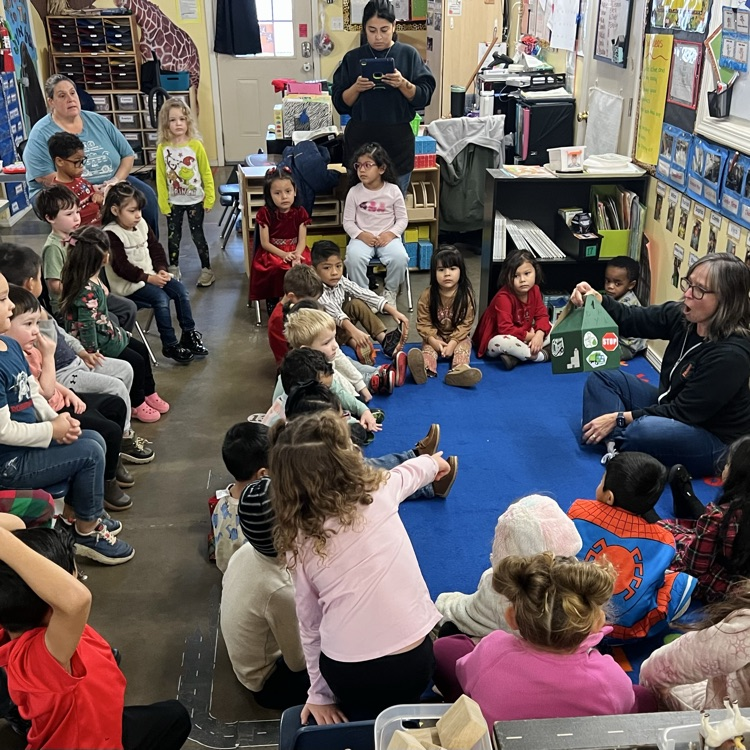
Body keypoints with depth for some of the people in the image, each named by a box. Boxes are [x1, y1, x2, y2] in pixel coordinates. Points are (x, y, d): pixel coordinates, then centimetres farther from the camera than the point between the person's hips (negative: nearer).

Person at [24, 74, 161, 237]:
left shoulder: (98, 121, 10)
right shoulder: (41, 133, -5)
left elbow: (128, 155, 12)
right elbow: (45, 177, -16)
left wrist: (116, 180, -9)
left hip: (109, 185, 5)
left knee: (146, 195, -18)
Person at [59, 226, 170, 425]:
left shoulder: (90, 280, -2)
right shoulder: (87, 290, -32)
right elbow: (86, 325, -28)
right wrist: (93, 354, -22)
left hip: (105, 332, 10)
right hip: (98, 341, -10)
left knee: (141, 349, 15)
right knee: (135, 361, -6)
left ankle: (149, 393, 29)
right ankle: (136, 404, 13)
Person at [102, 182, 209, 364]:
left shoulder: (141, 224, 6)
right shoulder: (111, 234, -17)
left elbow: (155, 248, 13)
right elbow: (122, 267, -21)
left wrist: (161, 269, -4)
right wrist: (148, 278, -22)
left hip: (151, 274, 8)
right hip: (128, 283, -8)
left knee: (181, 291, -7)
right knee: (161, 298, -27)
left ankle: (189, 334, 4)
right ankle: (170, 345, -17)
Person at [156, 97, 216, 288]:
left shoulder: (196, 145, -10)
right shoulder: (163, 148, -7)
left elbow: (206, 173, -5)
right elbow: (161, 178, -3)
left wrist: (209, 198, -7)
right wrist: (163, 203, -4)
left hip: (195, 201, -2)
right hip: (174, 202, 2)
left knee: (197, 235, 6)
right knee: (173, 236, 13)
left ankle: (207, 269, 19)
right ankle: (173, 270, 28)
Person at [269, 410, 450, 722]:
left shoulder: (297, 541, -2)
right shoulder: (379, 492, -5)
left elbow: (310, 625, 5)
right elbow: (408, 472, 19)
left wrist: (320, 694, 16)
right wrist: (432, 462, 41)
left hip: (346, 674, 0)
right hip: (413, 661, 0)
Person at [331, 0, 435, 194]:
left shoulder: (409, 54, 2)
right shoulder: (352, 58, 5)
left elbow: (424, 97, -2)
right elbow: (340, 103, 3)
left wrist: (403, 84, -19)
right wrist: (356, 88, -15)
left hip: (397, 142, -1)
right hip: (360, 140, 1)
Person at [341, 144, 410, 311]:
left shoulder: (393, 190, -1)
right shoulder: (354, 192, -1)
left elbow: (403, 218, 4)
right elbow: (347, 221, 2)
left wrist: (391, 233, -14)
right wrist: (361, 235, -15)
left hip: (388, 237, 0)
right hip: (362, 237, 0)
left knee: (400, 257, -30)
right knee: (354, 257, -32)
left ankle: (390, 292, 1)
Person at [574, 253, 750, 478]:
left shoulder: (731, 355, -30)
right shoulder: (682, 316, -10)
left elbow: (684, 413, -26)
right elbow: (630, 320, -6)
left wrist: (620, 418, -23)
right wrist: (596, 300, -27)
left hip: (713, 441, -8)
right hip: (669, 407, 8)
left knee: (643, 430, -37)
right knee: (602, 377, 2)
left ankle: (615, 438, -3)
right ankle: (613, 440, -17)